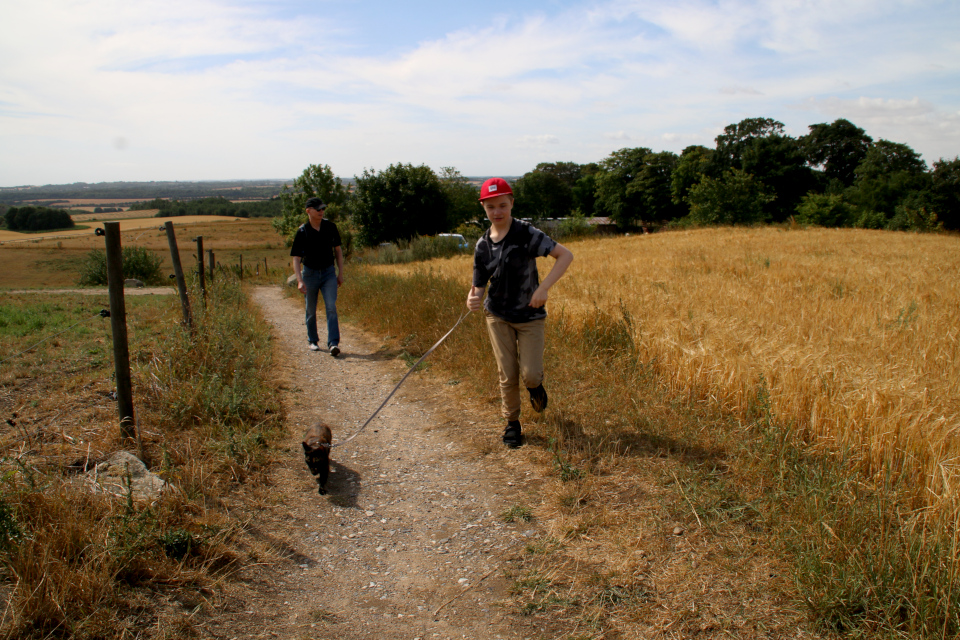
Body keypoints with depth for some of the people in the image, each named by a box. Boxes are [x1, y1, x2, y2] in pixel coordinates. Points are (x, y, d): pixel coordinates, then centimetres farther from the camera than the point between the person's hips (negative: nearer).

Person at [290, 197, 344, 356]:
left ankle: (333, 343, -16)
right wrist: (300, 280, -21)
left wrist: (340, 273, 5)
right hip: (310, 273, -1)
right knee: (311, 310, 10)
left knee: (331, 307, -12)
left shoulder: (330, 227, -2)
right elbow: (296, 258, -11)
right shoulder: (302, 232, -11)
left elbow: (338, 250, 8)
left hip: (329, 272, 1)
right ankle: (313, 340, 28)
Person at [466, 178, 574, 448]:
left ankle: (535, 386, 29)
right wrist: (472, 300, -25)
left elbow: (566, 255, -19)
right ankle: (512, 423, 25)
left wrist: (543, 287, -28)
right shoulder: (482, 245, -2)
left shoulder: (526, 233, -14)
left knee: (530, 374, -8)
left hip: (530, 316, -2)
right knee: (507, 375, 4)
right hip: (498, 317, 3)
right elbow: (479, 286, -1)